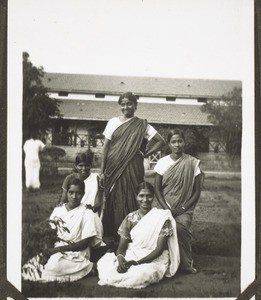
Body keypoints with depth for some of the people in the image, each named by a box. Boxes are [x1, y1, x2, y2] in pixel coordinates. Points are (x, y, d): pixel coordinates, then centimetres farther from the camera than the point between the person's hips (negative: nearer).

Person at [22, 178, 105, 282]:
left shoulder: (87, 214, -7)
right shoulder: (57, 210, 7)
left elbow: (84, 244, -9)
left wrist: (59, 249, -16)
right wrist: (46, 253, -13)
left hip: (75, 254, -4)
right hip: (55, 251, 4)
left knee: (53, 266, -32)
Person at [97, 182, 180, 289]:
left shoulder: (162, 217, -6)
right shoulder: (130, 218, 6)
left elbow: (159, 249, -12)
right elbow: (122, 246, 1)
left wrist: (137, 262, -24)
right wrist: (121, 259, -24)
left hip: (154, 259, -3)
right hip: (130, 256, 3)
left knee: (142, 273, -38)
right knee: (104, 262, -22)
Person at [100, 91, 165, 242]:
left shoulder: (141, 125, 3)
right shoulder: (113, 122, 8)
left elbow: (161, 141, 2)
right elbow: (106, 146, 8)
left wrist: (146, 153, -3)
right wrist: (102, 171, 3)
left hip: (131, 169, -2)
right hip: (113, 169, 2)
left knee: (130, 201, -2)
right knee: (113, 201, 4)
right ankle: (112, 237, 13)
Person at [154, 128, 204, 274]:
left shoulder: (193, 163, 0)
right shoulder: (162, 162, 4)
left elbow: (197, 191, 2)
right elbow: (157, 189, 5)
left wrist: (182, 209, -8)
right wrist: (167, 209, -8)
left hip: (185, 209, -1)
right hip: (166, 208, 1)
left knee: (181, 227, -27)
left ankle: (186, 263, -5)